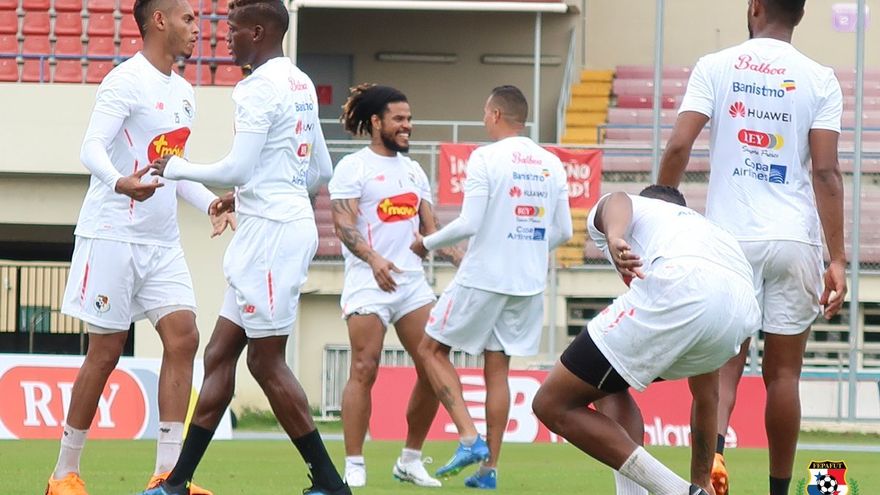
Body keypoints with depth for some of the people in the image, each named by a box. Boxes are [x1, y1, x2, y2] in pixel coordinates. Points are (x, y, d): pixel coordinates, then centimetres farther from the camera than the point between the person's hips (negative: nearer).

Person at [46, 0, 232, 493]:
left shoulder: (183, 93, 15)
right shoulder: (127, 81, -10)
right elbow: (92, 147, -20)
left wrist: (211, 202, 8)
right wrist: (121, 183, -40)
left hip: (162, 243, 7)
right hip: (113, 235, -7)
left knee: (183, 337, -6)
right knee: (106, 352, -3)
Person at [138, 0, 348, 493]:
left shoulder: (260, 87, -14)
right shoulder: (301, 84, 15)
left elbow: (238, 168, -21)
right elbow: (322, 170, 22)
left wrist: (177, 168, -6)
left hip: (270, 230, -10)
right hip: (289, 221, 10)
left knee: (267, 361, -5)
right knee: (220, 354, 10)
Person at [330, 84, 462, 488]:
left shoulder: (413, 170, 19)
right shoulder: (353, 167, -2)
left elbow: (428, 226, 19)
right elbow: (344, 224, -12)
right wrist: (373, 259, -27)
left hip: (412, 281, 6)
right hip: (367, 284, -6)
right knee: (364, 370, -12)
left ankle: (410, 460, 11)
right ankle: (354, 466, -8)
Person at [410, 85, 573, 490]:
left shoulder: (486, 158, -11)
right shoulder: (551, 164, 6)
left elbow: (469, 224, -16)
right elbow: (563, 231, 9)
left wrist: (428, 243, 0)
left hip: (483, 276, -6)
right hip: (529, 283, 6)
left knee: (432, 350, 9)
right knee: (497, 369, 12)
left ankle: (470, 439, -5)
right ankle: (489, 468, 8)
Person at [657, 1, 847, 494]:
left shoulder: (715, 67, 2)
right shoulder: (819, 80, 1)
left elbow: (679, 145, -7)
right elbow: (826, 173, -5)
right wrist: (838, 260, -5)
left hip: (729, 237, 0)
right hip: (794, 240, 0)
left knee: (725, 363, 4)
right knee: (783, 373, 8)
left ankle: (713, 449, -24)